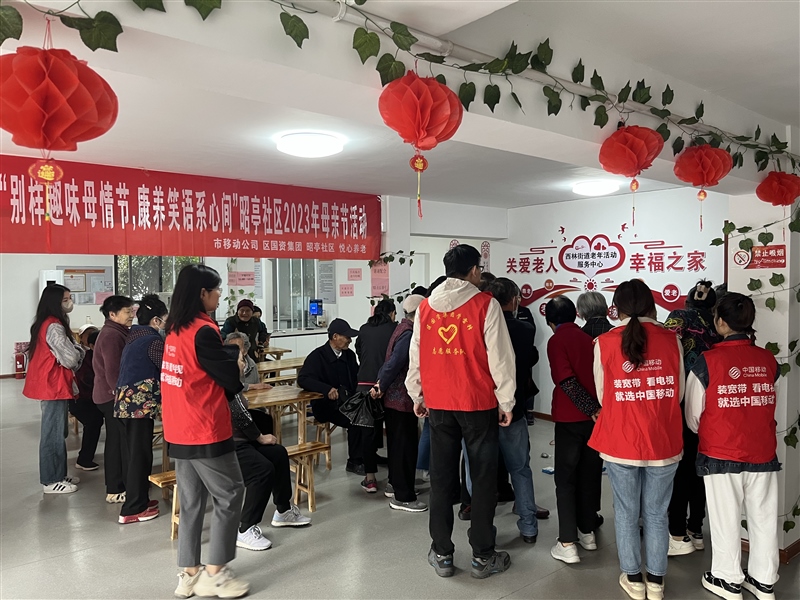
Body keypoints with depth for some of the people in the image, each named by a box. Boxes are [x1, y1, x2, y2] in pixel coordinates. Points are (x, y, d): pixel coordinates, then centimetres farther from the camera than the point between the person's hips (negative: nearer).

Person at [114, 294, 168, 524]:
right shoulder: (153, 340, -11)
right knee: (140, 455, -2)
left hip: (126, 401, 9)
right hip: (140, 403, -9)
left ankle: (138, 500, 26)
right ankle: (132, 509, 5)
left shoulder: (133, 337, 16)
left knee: (136, 453, 16)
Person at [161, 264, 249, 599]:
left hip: (179, 431, 8)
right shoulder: (203, 331, -18)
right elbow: (230, 379, -15)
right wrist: (238, 368, 5)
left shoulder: (174, 329, 8)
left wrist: (227, 368, 7)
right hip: (206, 431, -8)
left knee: (191, 501, 15)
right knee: (229, 495, 5)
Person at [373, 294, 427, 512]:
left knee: (397, 443, 20)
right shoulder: (409, 334, -21)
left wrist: (381, 383, 10)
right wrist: (382, 387, -14)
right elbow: (395, 363, -24)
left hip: (395, 396, 10)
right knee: (405, 445, -2)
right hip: (403, 398, -10)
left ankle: (395, 485, 33)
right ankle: (403, 497, 6)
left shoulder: (403, 328, 11)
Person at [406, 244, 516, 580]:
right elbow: (499, 357, -9)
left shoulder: (425, 307, 4)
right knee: (483, 479, 8)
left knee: (441, 478, 11)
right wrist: (506, 401, 0)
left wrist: (416, 395, 21)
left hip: (438, 404, 4)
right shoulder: (485, 304, -8)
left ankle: (442, 555, 20)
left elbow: (416, 357, 10)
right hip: (479, 403, -3)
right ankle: (483, 557, 17)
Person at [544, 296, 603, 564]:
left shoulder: (556, 341, -9)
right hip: (595, 416, 6)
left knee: (566, 478, 3)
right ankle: (587, 532, 28)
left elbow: (566, 381, -19)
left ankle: (567, 543, 3)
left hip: (570, 418, -6)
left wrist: (592, 410, -18)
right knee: (590, 474, 16)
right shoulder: (588, 338, 9)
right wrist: (597, 410, 12)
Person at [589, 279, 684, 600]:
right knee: (657, 513, 16)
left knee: (626, 511, 15)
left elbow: (603, 396, -1)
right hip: (664, 442, 2)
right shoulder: (672, 339, -5)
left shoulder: (604, 342, -9)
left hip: (620, 443, -1)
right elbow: (678, 394, 5)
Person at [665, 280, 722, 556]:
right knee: (697, 468, 14)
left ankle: (678, 536, 8)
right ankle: (696, 531, 25)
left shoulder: (679, 317, -4)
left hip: (681, 405, -5)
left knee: (677, 469, 3)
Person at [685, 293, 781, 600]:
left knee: (725, 518, 11)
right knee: (763, 517, 16)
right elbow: (769, 405, 8)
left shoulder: (707, 361, -15)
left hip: (720, 455, -4)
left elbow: (693, 415, -6)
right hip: (763, 453, 4)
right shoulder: (768, 360, -4)